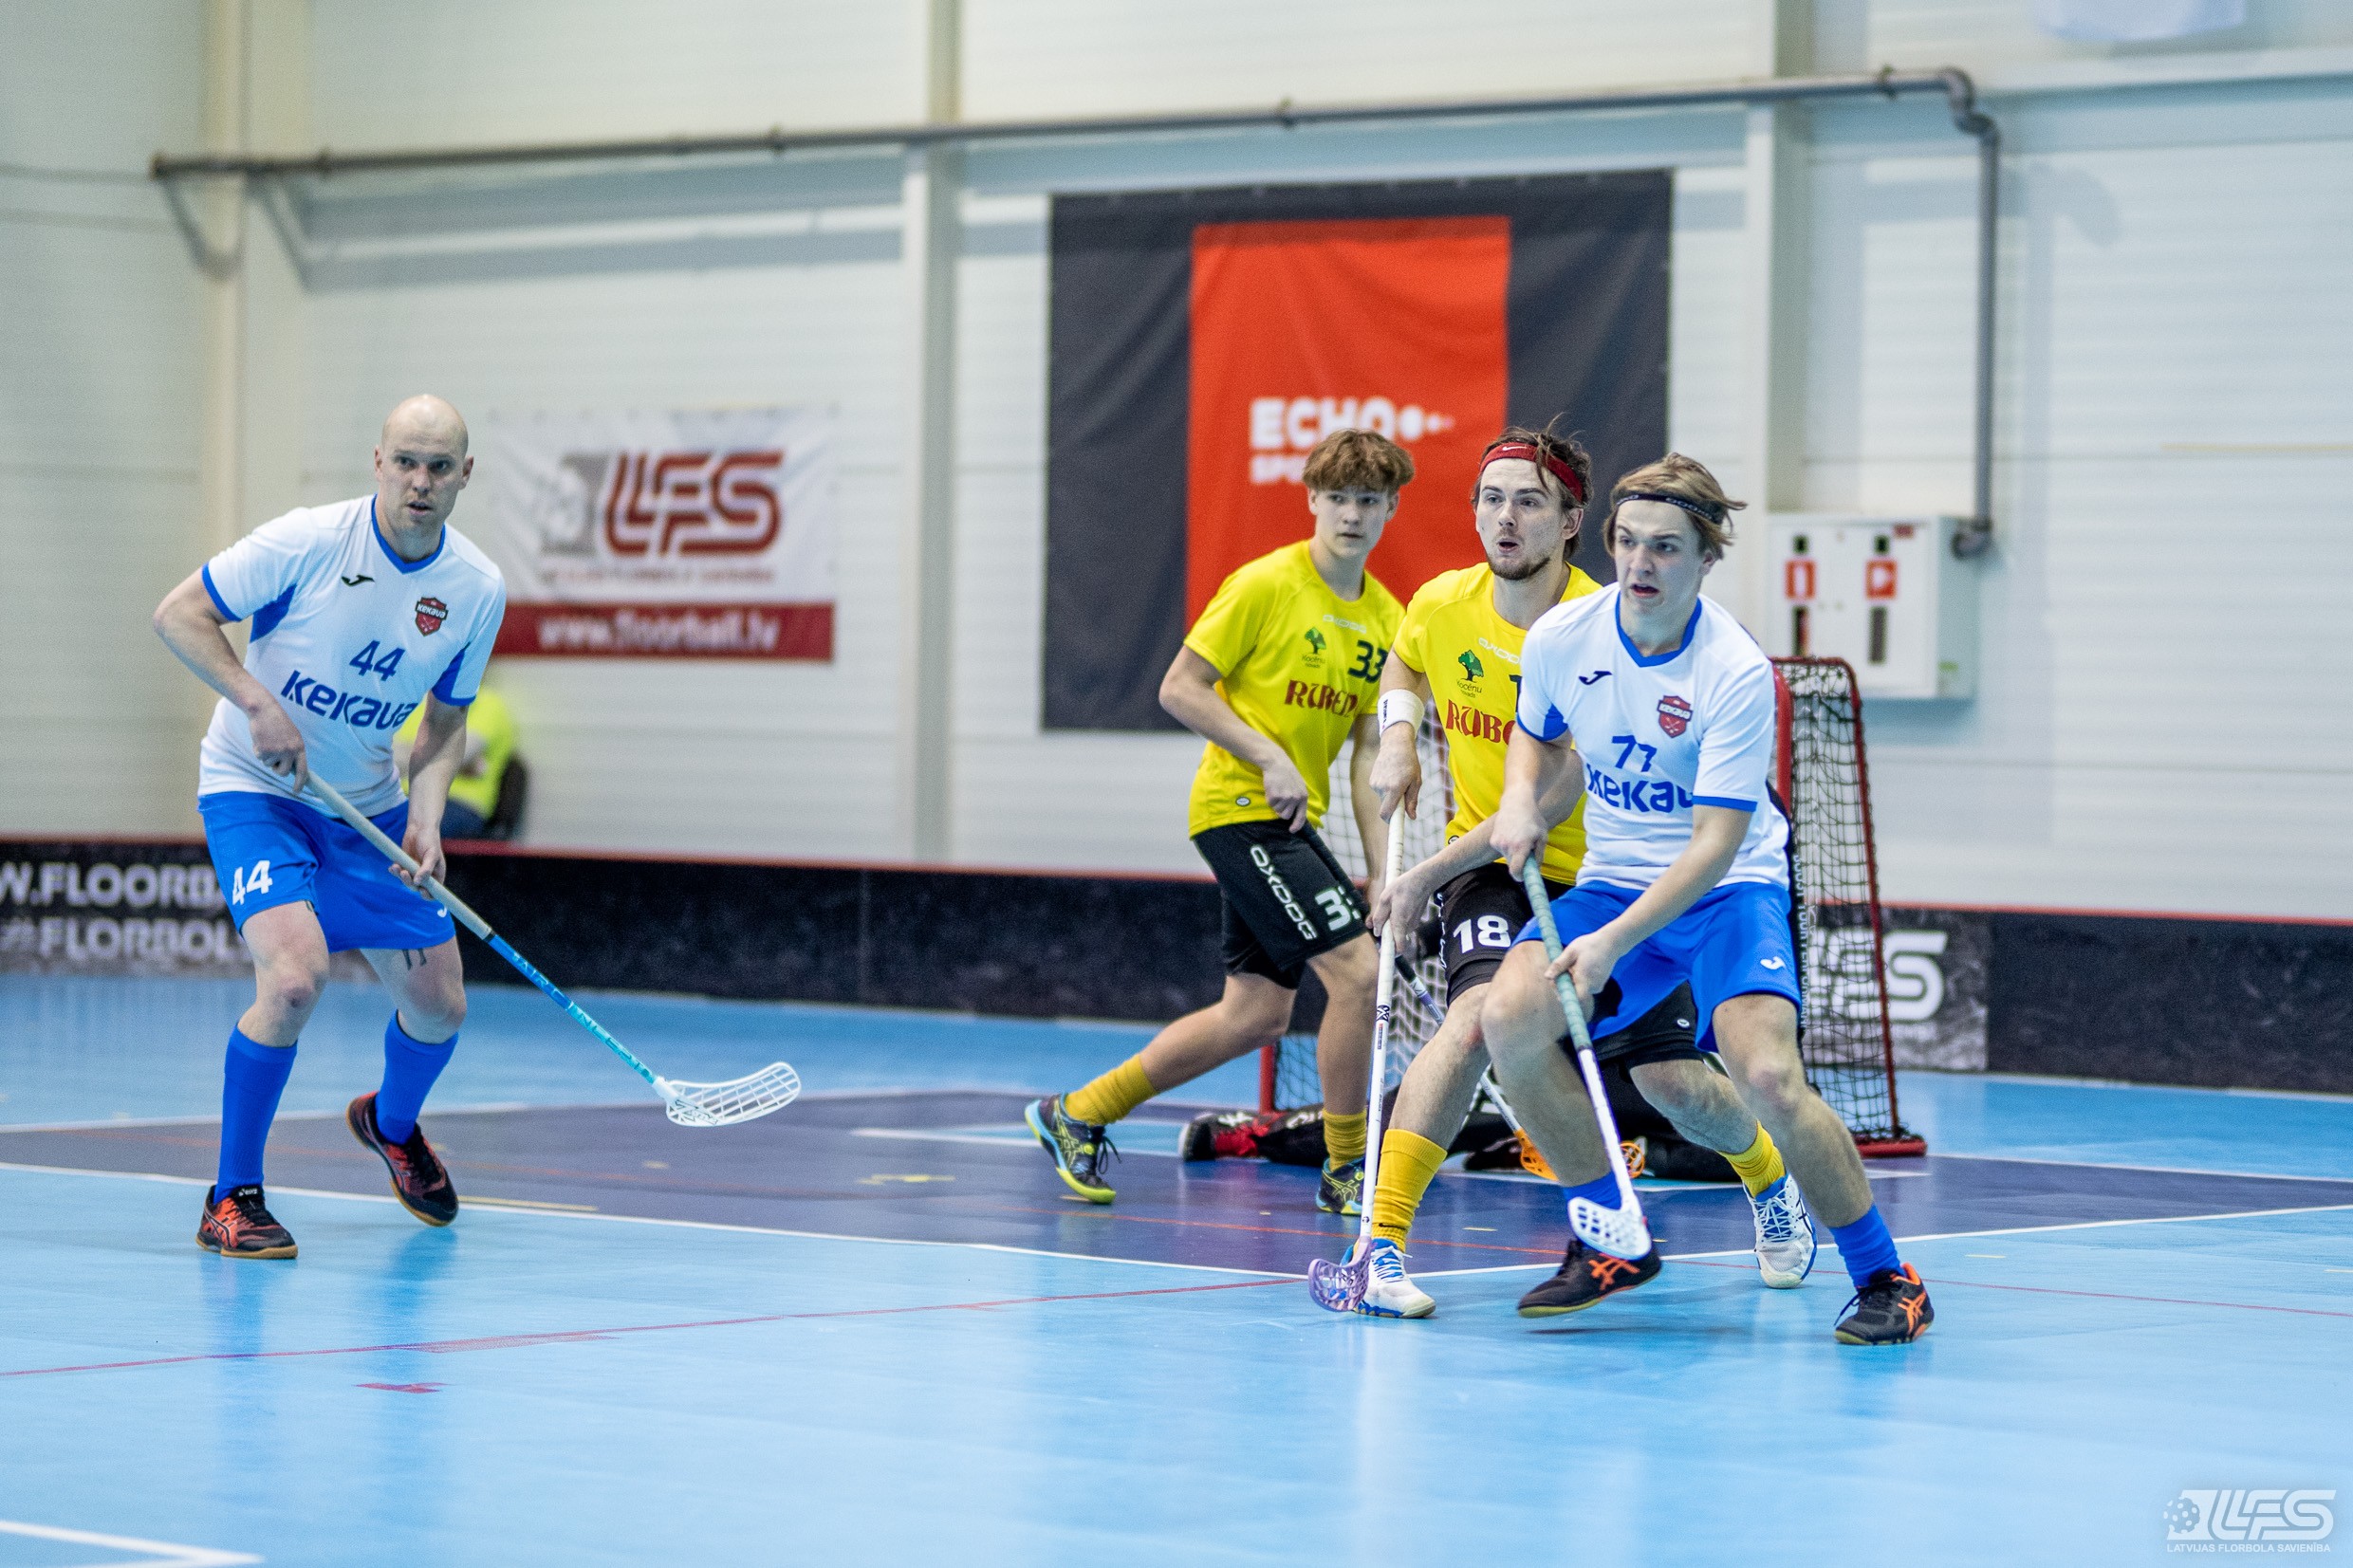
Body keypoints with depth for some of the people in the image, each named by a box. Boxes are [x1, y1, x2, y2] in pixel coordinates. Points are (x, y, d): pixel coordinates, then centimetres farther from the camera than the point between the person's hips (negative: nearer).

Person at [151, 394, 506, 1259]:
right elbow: (178, 613, -14)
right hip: (253, 791, -5)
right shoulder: (308, 541, -21)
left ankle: (392, 1124, 43)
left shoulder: (478, 589, -7)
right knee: (294, 976, -27)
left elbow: (445, 722, 6)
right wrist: (259, 702, -26)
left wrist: (425, 814, -12)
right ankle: (232, 1200, -12)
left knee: (438, 1004, 7)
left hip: (369, 807, 5)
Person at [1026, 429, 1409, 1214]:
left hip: (1290, 824, 8)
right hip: (1239, 808, -8)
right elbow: (1179, 688, -11)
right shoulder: (1264, 585, -11)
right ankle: (1345, 1170, -2)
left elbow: (1368, 754, 10)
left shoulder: (1386, 617, 9)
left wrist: (1382, 870, 2)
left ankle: (1077, 1115, 20)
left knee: (1256, 1011, 8)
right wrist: (1270, 758, -18)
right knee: (1356, 968, -16)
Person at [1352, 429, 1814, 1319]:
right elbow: (1404, 666, 22)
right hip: (1489, 871, 2)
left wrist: (1429, 874, -24)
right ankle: (1380, 1241, -31)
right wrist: (1397, 735, 1)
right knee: (1478, 1014, -29)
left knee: (1670, 1079, 0)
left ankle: (1768, 1181, 36)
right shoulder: (1441, 605, -6)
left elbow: (1550, 801, -24)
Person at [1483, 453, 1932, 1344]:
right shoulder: (1560, 637, -7)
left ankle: (1884, 1279, -6)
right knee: (1510, 1020, -20)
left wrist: (1614, 942, -33)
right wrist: (1521, 801, -5)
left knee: (1767, 1077, -27)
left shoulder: (1737, 675, -22)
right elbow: (1537, 733, 17)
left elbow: (1714, 847, -24)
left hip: (1729, 890, -5)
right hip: (1612, 879, 5)